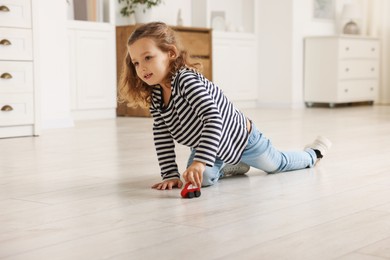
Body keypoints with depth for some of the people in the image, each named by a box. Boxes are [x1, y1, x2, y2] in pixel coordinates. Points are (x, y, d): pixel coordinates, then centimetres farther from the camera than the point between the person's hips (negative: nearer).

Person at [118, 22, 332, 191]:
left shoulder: (186, 79, -36)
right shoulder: (155, 95, -13)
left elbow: (214, 118, -44)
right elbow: (162, 136, -8)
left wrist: (200, 161, -52)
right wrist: (170, 174, -14)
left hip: (240, 136, -5)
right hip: (207, 145, 6)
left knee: (277, 164, 18)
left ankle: (312, 154, 51)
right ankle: (230, 167, 17)